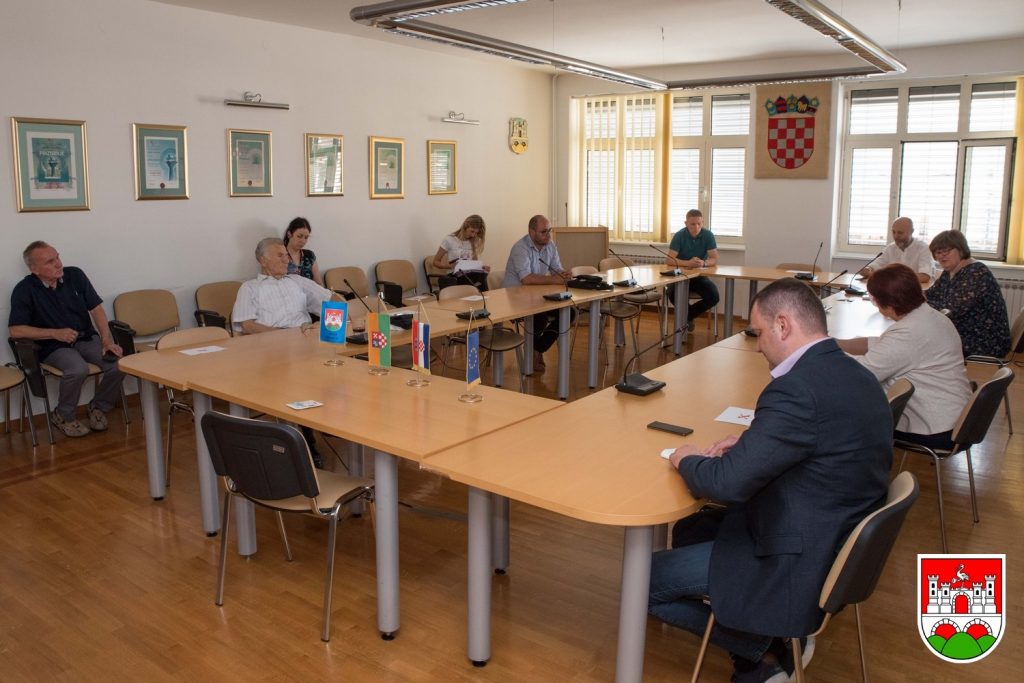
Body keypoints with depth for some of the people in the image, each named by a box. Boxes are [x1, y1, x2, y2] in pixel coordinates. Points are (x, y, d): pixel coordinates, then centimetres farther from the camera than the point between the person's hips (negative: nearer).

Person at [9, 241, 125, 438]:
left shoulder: (75, 275, 2)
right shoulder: (24, 290, -6)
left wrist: (107, 341, -10)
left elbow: (96, 309, 3)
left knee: (118, 363, -25)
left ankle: (98, 407, 3)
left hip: (87, 338, 3)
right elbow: (15, 330, -9)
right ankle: (63, 416, -6)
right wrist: (55, 333, -17)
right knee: (78, 369, -36)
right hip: (54, 346, -3)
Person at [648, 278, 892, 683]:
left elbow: (727, 482, -26)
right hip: (840, 546, 10)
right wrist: (750, 442, 7)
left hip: (800, 568, -10)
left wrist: (686, 460, -6)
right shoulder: (856, 376, 3)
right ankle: (771, 642, 17)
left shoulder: (797, 388, -27)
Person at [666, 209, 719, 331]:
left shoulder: (708, 235, -6)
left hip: (700, 276, 2)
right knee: (673, 294, -33)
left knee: (714, 297, -25)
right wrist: (688, 263, -33)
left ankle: (687, 316, 5)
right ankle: (690, 315, 2)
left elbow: (714, 259, -7)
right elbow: (669, 260, -16)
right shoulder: (679, 236, -10)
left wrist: (703, 263, -31)